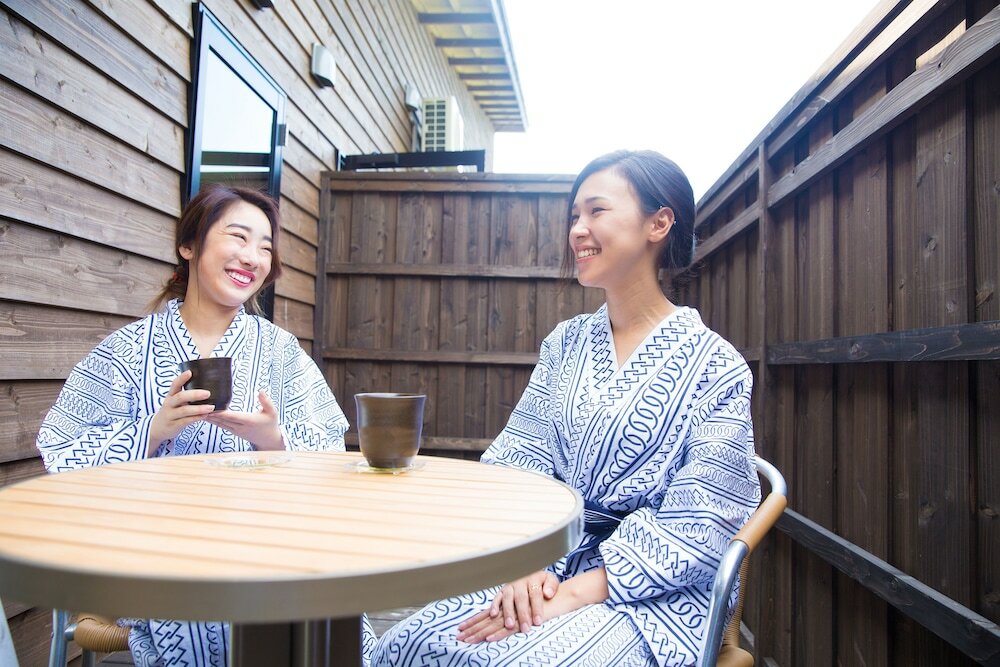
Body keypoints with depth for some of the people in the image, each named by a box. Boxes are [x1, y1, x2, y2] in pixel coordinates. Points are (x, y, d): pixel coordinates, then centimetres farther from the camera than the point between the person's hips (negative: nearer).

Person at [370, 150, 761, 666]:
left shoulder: (714, 366, -7)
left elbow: (697, 527, -11)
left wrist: (574, 594, -20)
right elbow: (517, 461, 2)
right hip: (549, 569, 4)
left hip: (655, 593, -3)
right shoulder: (565, 343, 7)